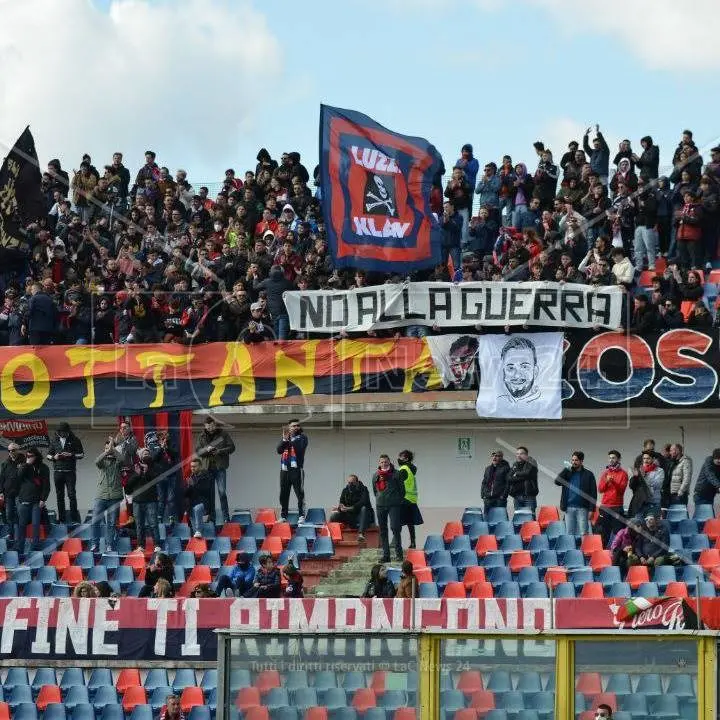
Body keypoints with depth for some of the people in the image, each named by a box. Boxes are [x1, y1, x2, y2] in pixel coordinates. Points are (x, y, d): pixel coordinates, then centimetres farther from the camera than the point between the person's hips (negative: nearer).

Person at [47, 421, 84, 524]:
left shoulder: (74, 440, 2)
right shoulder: (54, 441, 10)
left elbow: (81, 454, 4)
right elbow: (48, 455, 16)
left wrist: (72, 455, -14)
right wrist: (54, 457, -7)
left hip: (70, 471, -3)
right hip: (57, 472, 3)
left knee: (72, 494, -9)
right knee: (60, 496, 5)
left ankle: (74, 518, -6)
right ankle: (61, 518, 10)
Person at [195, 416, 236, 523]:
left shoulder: (223, 434, 1)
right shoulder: (202, 436, 8)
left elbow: (232, 448, 1)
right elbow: (197, 451, 5)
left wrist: (219, 451, -14)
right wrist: (206, 449, -16)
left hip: (220, 467, -3)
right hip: (208, 467, 3)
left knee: (222, 492, -9)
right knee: (209, 493, 5)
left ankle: (226, 517, -5)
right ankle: (211, 517, 12)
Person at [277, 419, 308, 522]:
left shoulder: (302, 437, 6)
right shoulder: (285, 438, 18)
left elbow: (300, 448, -11)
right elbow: (279, 450, 4)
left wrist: (292, 437, -11)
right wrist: (285, 439, -8)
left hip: (297, 469, -5)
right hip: (285, 469, 5)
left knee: (300, 494, -9)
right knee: (283, 494, 5)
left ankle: (301, 516, -12)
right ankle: (283, 516, 9)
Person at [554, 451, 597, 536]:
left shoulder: (588, 475, 2)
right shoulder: (567, 473, 12)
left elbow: (593, 493, -1)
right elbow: (557, 481, -4)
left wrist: (591, 510, -9)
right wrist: (567, 469, -7)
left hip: (582, 509, -3)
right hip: (569, 508, 4)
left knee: (583, 534, -6)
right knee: (570, 534, 5)